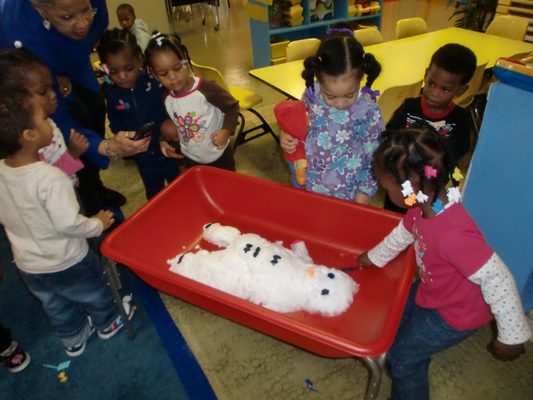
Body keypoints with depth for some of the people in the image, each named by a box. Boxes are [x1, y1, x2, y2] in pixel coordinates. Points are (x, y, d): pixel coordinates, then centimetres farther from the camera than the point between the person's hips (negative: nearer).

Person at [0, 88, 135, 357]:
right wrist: (98, 224, -12)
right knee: (94, 294, 23)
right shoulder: (50, 178, -32)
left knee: (56, 307, 27)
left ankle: (74, 340, 50)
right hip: (66, 262, -6)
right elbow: (69, 224, -29)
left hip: (27, 265, 6)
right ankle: (109, 323, 49)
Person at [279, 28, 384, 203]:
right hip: (309, 187, 3)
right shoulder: (312, 95, -12)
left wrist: (362, 199, -8)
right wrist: (286, 137, -12)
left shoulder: (368, 112, -20)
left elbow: (375, 160, -10)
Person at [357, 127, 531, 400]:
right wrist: (375, 257, 22)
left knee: (401, 359, 7)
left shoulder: (452, 234, -43)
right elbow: (403, 233, 4)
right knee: (397, 324, 26)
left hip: (456, 313, -8)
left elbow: (497, 281, -35)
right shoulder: (427, 204, -16)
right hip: (431, 291, 8)